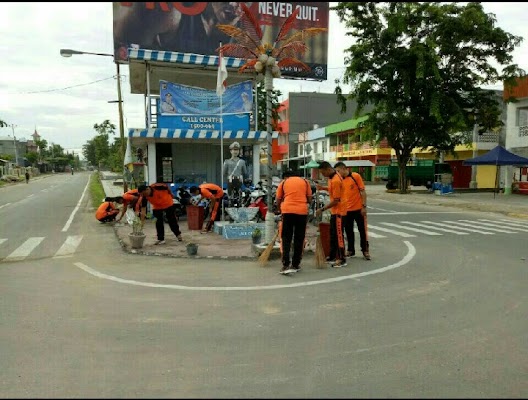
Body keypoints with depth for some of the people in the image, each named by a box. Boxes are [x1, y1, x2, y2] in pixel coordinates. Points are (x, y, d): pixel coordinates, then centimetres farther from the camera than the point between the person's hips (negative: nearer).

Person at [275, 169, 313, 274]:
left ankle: (286, 265, -5)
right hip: (302, 211, 1)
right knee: (299, 239, 11)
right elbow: (309, 199, 13)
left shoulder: (283, 182, 13)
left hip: (287, 211, -1)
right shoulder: (305, 181, 17)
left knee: (286, 239, 5)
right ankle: (295, 265, 16)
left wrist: (280, 210, 26)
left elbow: (278, 200, 10)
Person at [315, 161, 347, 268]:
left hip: (339, 211, -10)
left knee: (338, 235, -3)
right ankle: (332, 256, 26)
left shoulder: (335, 180, -24)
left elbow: (336, 200, -24)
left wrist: (322, 209, -20)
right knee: (333, 234, 16)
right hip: (334, 211, 10)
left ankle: (342, 259, 5)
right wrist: (323, 188, 5)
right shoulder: (332, 177, 5)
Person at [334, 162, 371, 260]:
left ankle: (365, 250, 17)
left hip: (358, 209, -4)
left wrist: (364, 206, -12)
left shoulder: (356, 176, -8)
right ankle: (350, 250, 24)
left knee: (362, 230, 6)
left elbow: (362, 192, -8)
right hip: (346, 210, 4)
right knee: (348, 231, 11)